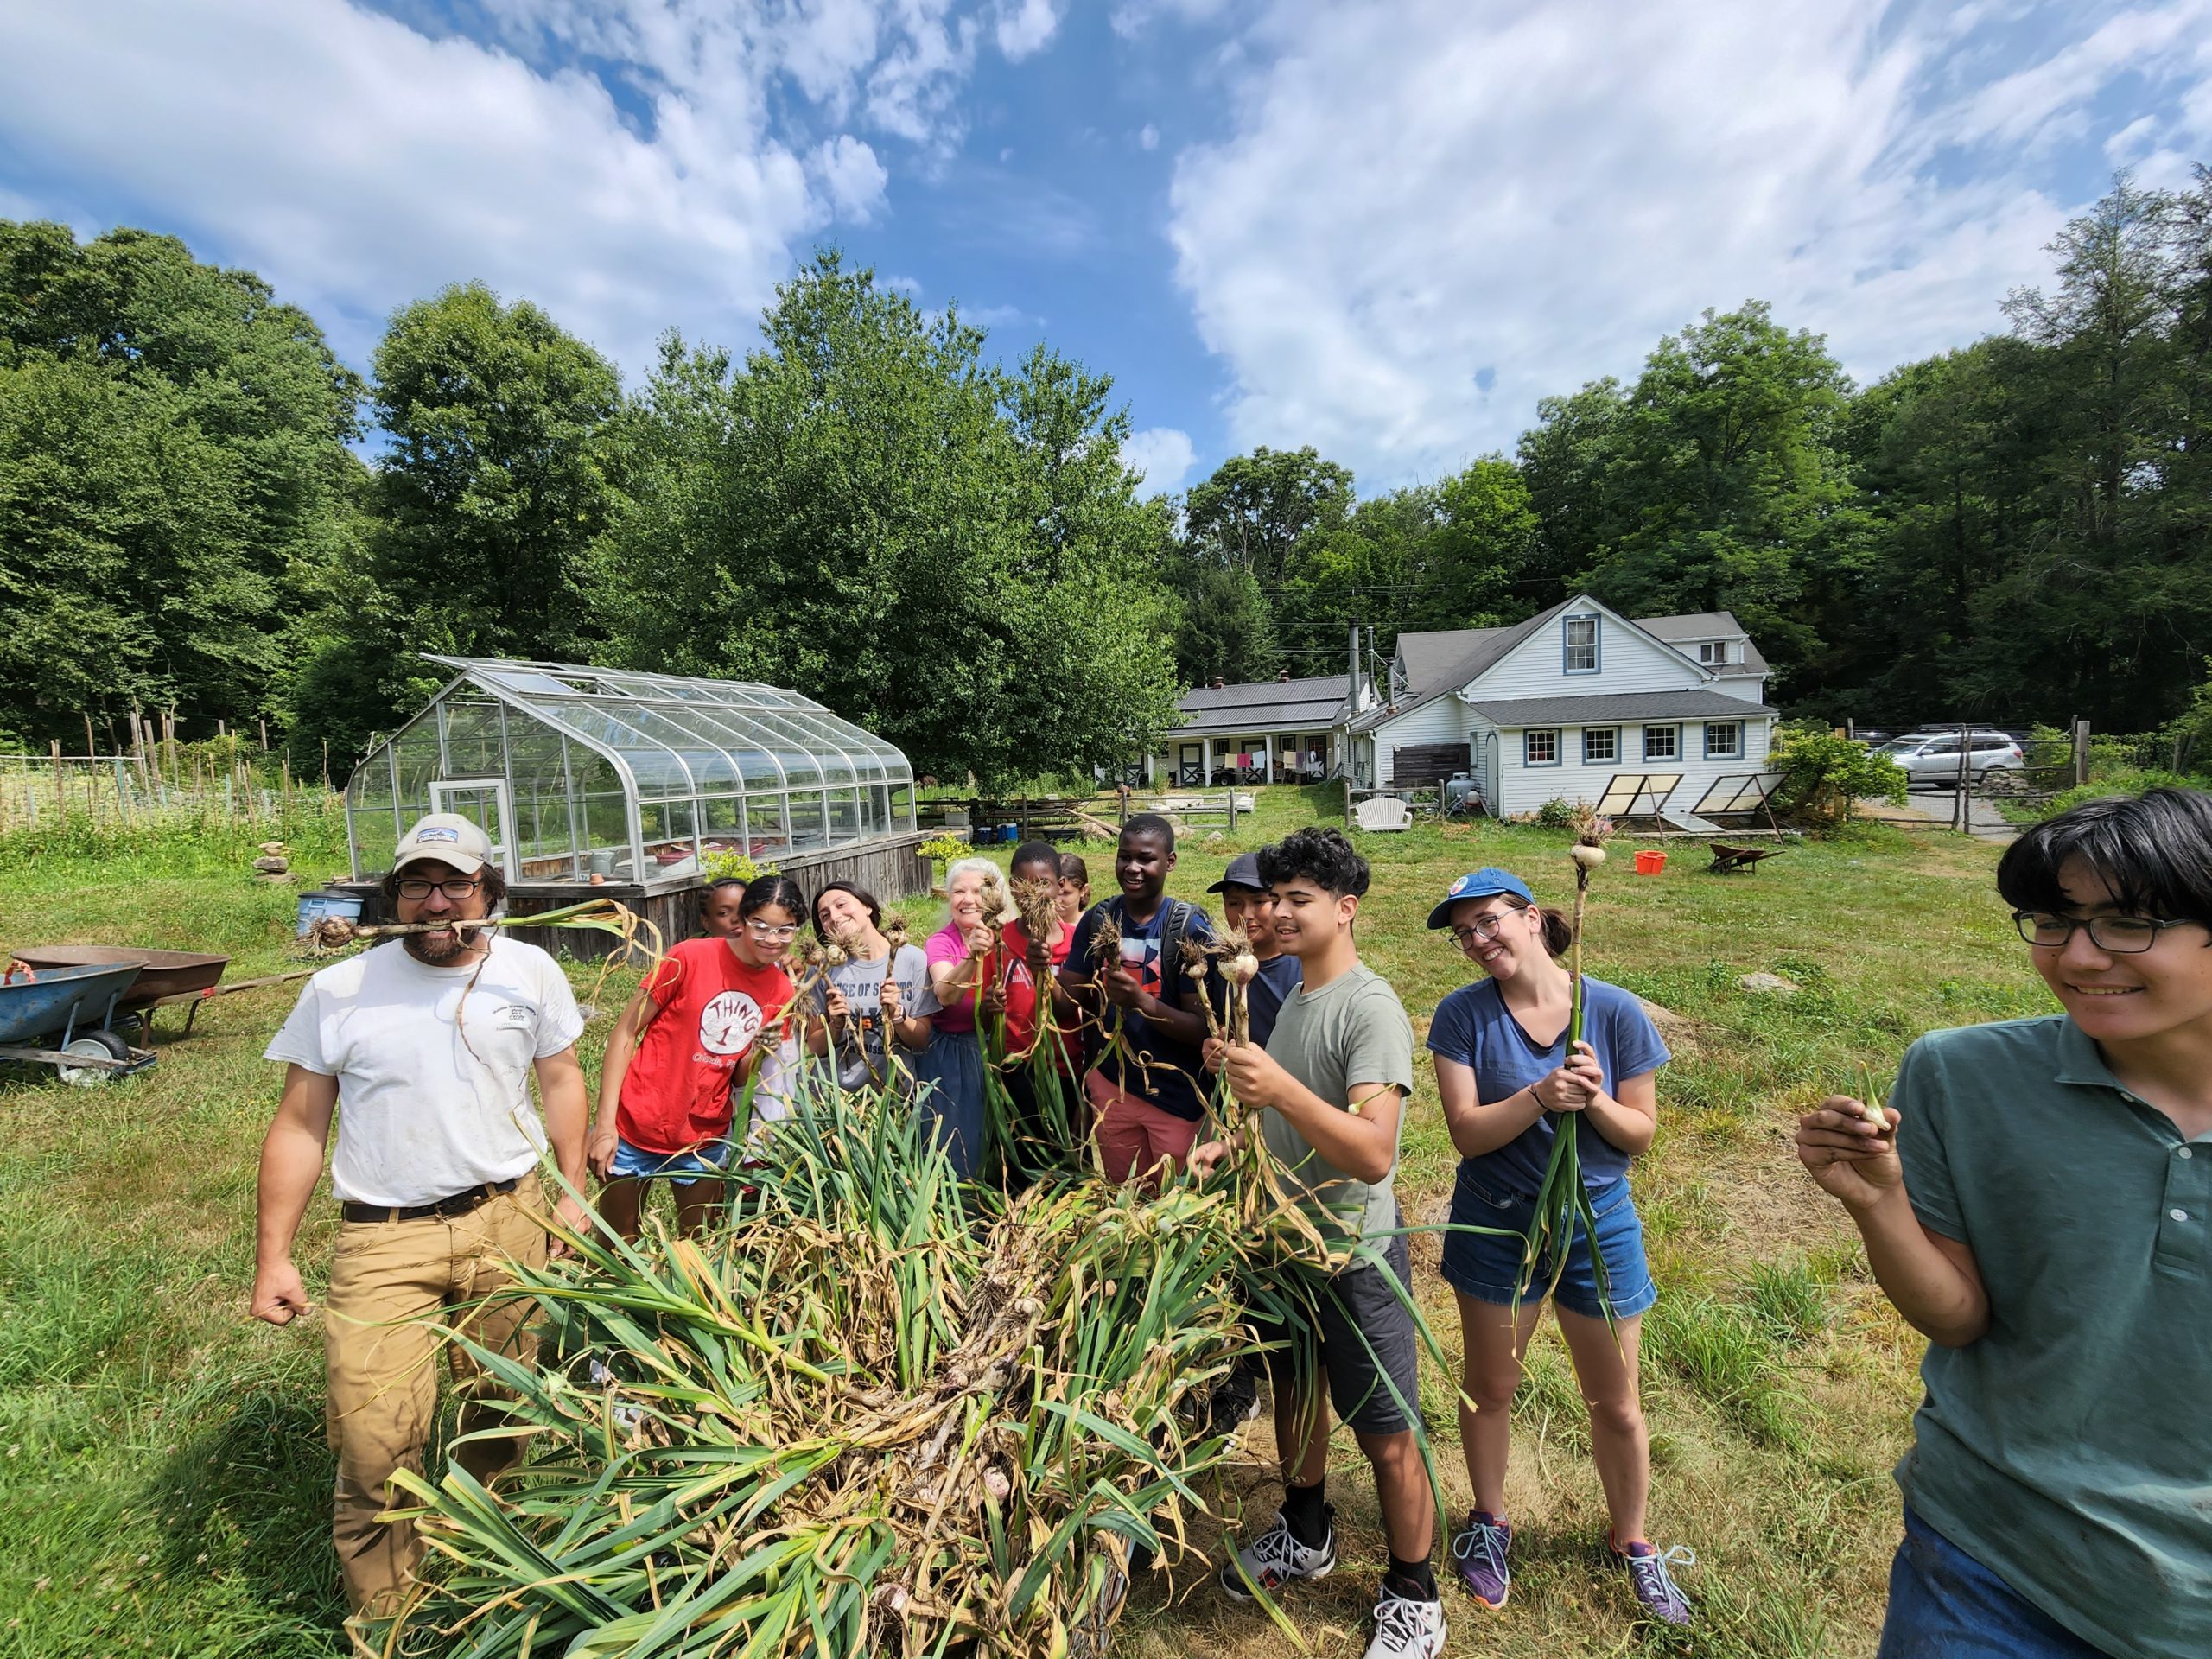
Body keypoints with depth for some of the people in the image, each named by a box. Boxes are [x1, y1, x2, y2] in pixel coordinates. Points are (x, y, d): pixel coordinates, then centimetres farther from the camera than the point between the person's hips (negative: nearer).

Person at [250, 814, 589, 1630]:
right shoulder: (339, 990, -3)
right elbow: (299, 1127, 3)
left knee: (499, 1406, 14)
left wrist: (572, 1193, 5)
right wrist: (272, 1256, 1)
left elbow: (560, 1080, 7)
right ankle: (380, 1618, 24)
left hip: (508, 1220, 1)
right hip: (383, 1235, -1)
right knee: (374, 1435, -2)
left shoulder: (529, 972, -2)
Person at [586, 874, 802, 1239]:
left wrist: (759, 1051, -18)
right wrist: (605, 1124, -14)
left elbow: (740, 1079, 4)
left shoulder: (781, 992, -3)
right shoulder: (690, 957, -16)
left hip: (705, 1141, 3)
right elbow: (626, 1031, -10)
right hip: (635, 1130, -3)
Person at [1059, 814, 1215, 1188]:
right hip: (1111, 1087, 4)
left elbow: (1203, 1028, -17)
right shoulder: (1098, 919, -3)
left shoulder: (1190, 927, -15)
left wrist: (1143, 1002, -33)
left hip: (1177, 1097, -4)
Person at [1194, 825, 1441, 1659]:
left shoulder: (1372, 1009, -23)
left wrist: (1280, 1087, -44)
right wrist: (1233, 1144, 0)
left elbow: (1373, 1153, -33)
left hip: (1354, 1254, -8)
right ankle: (1305, 1535, 49)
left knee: (1387, 1436, 9)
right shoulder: (1294, 996, 3)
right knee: (1294, 1393, 25)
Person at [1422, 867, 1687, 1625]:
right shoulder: (1463, 1015, -14)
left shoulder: (1615, 1011, -13)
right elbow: (1467, 1131, -18)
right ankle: (1489, 1522, 45)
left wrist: (1593, 1099, -26)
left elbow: (1640, 1135, -6)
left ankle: (1631, 1542, 46)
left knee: (1616, 1405, 17)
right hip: (1496, 1224, 0)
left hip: (1597, 1224, 0)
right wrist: (1540, 1097, -33)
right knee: (1488, 1387, 18)